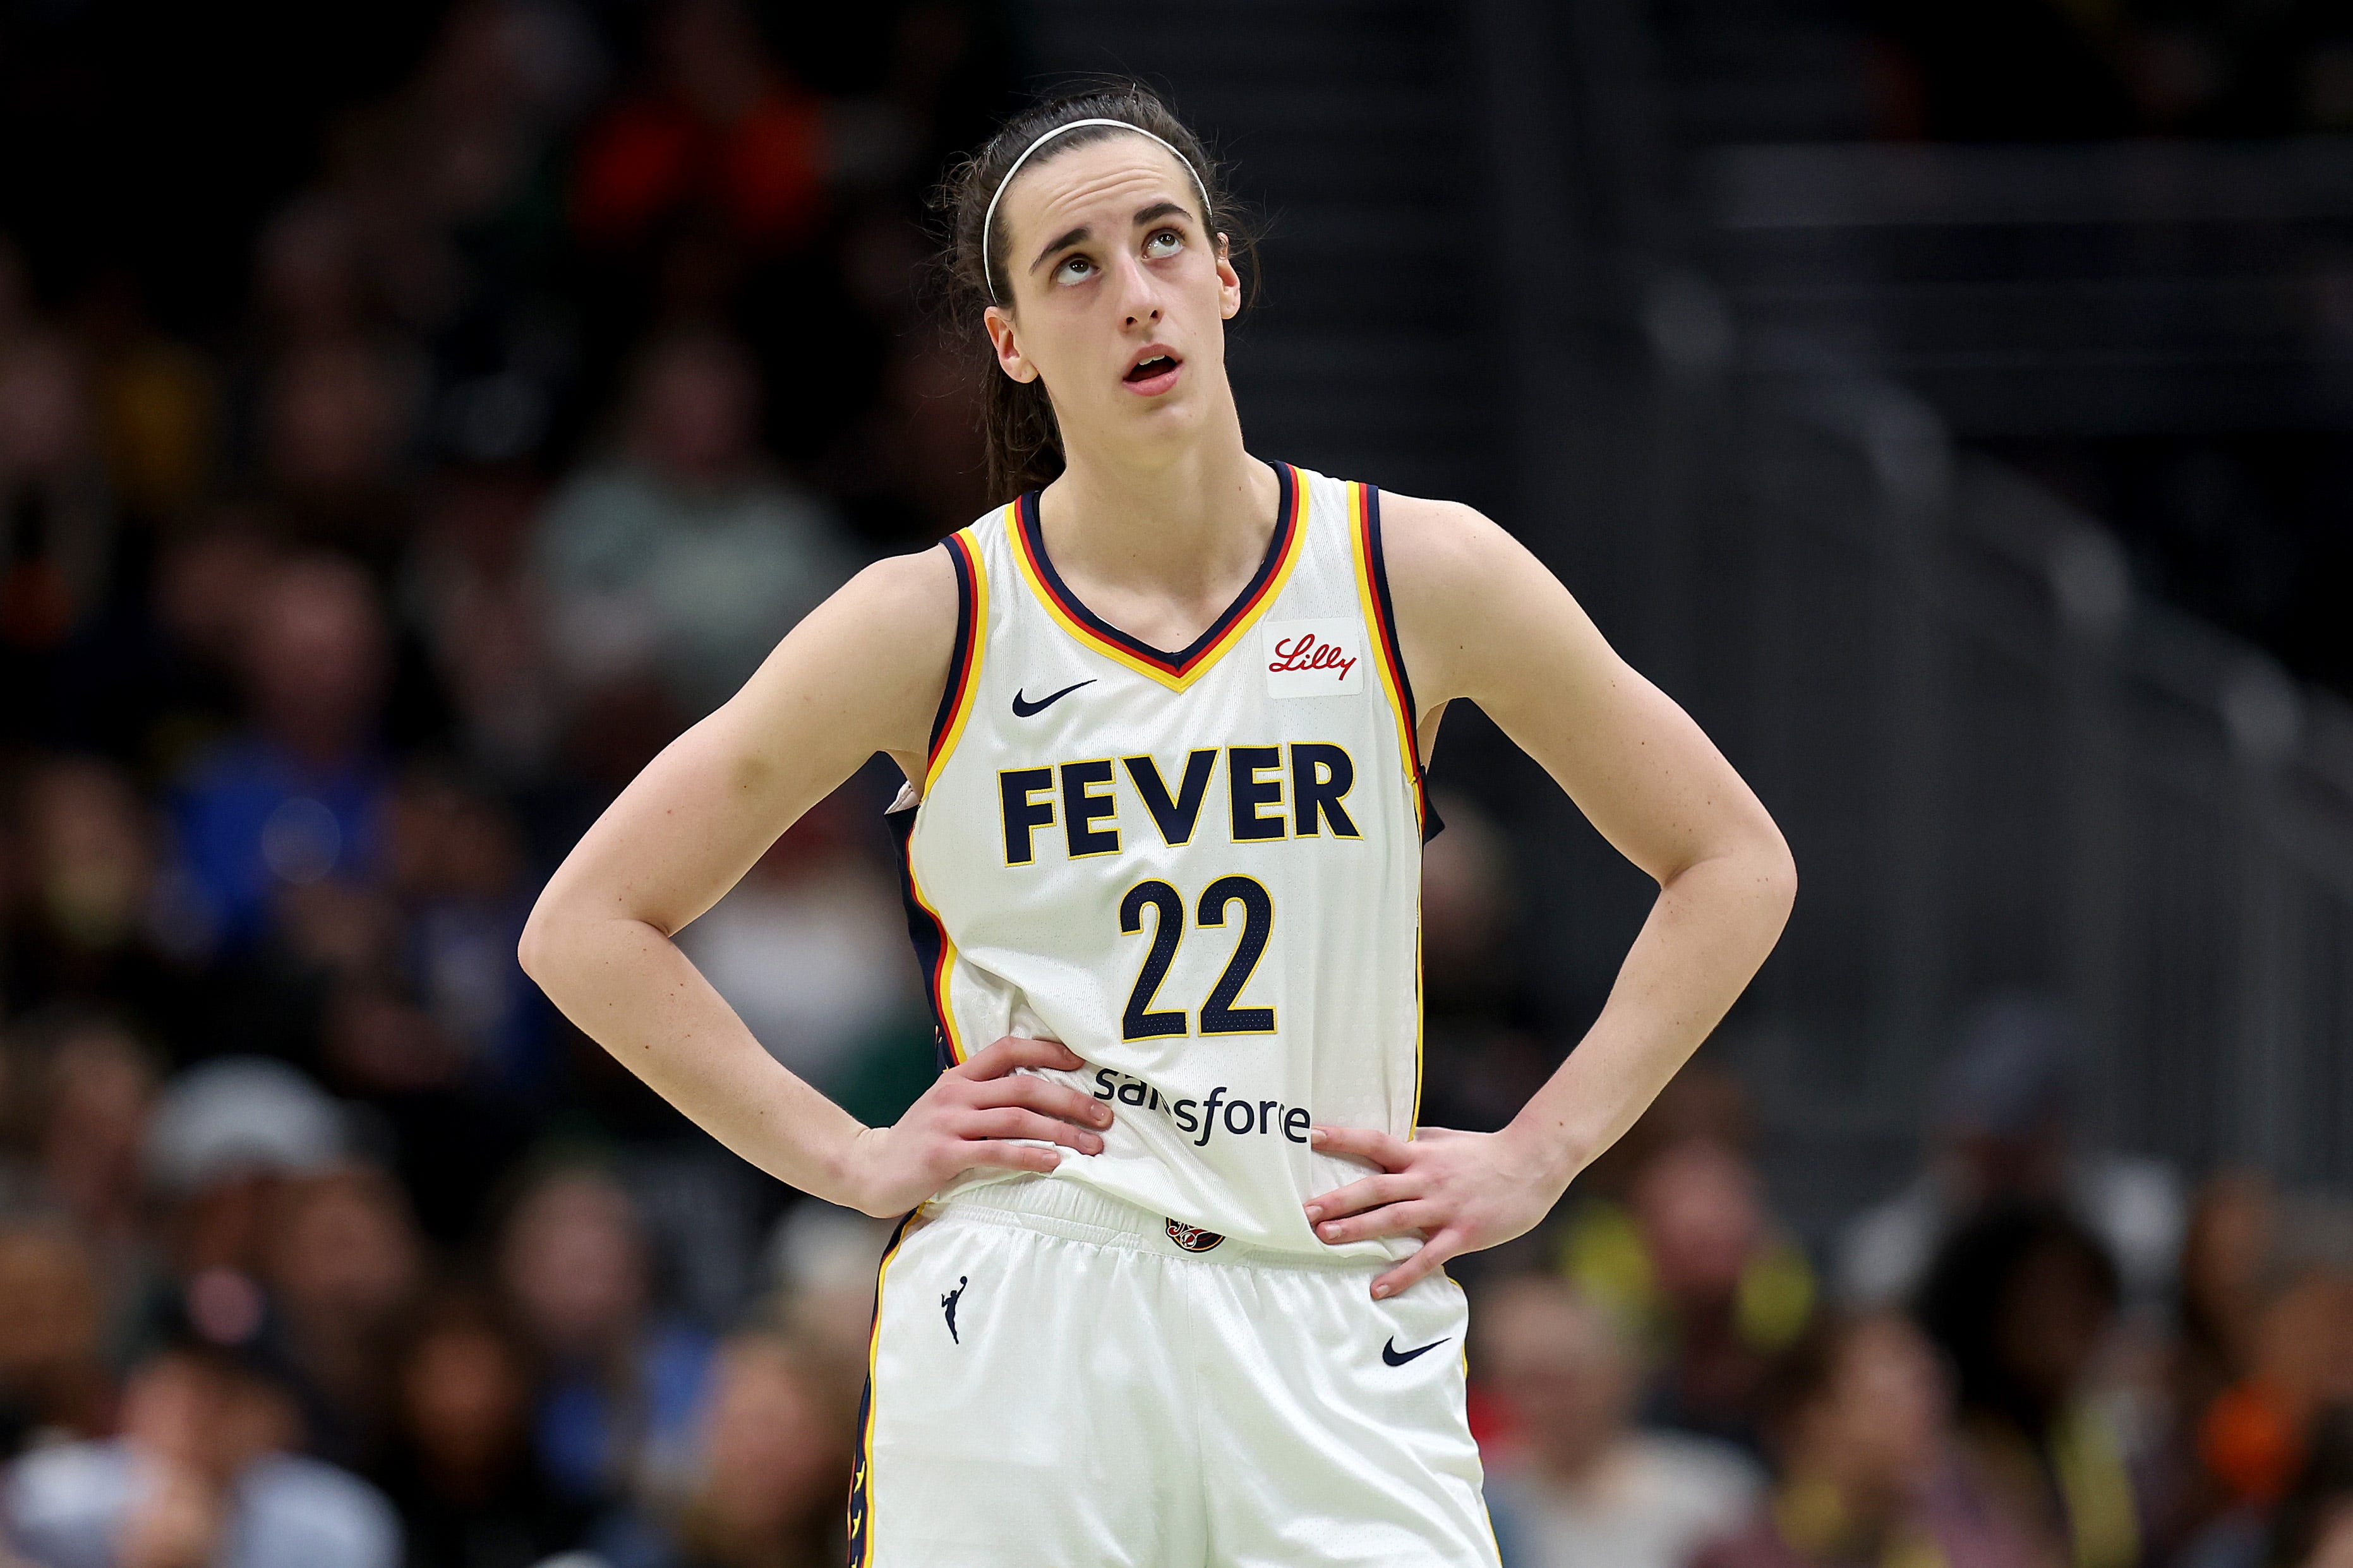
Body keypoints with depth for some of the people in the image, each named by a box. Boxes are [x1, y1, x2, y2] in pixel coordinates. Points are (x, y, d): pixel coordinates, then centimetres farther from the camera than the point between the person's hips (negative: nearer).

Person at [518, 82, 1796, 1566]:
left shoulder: (1418, 576, 4)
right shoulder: (937, 621, 2)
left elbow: (1736, 865, 13)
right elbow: (587, 926, 7)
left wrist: (1537, 1156, 4)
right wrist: (855, 1159, -1)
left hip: (1338, 1346, 0)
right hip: (1014, 1344, 0)